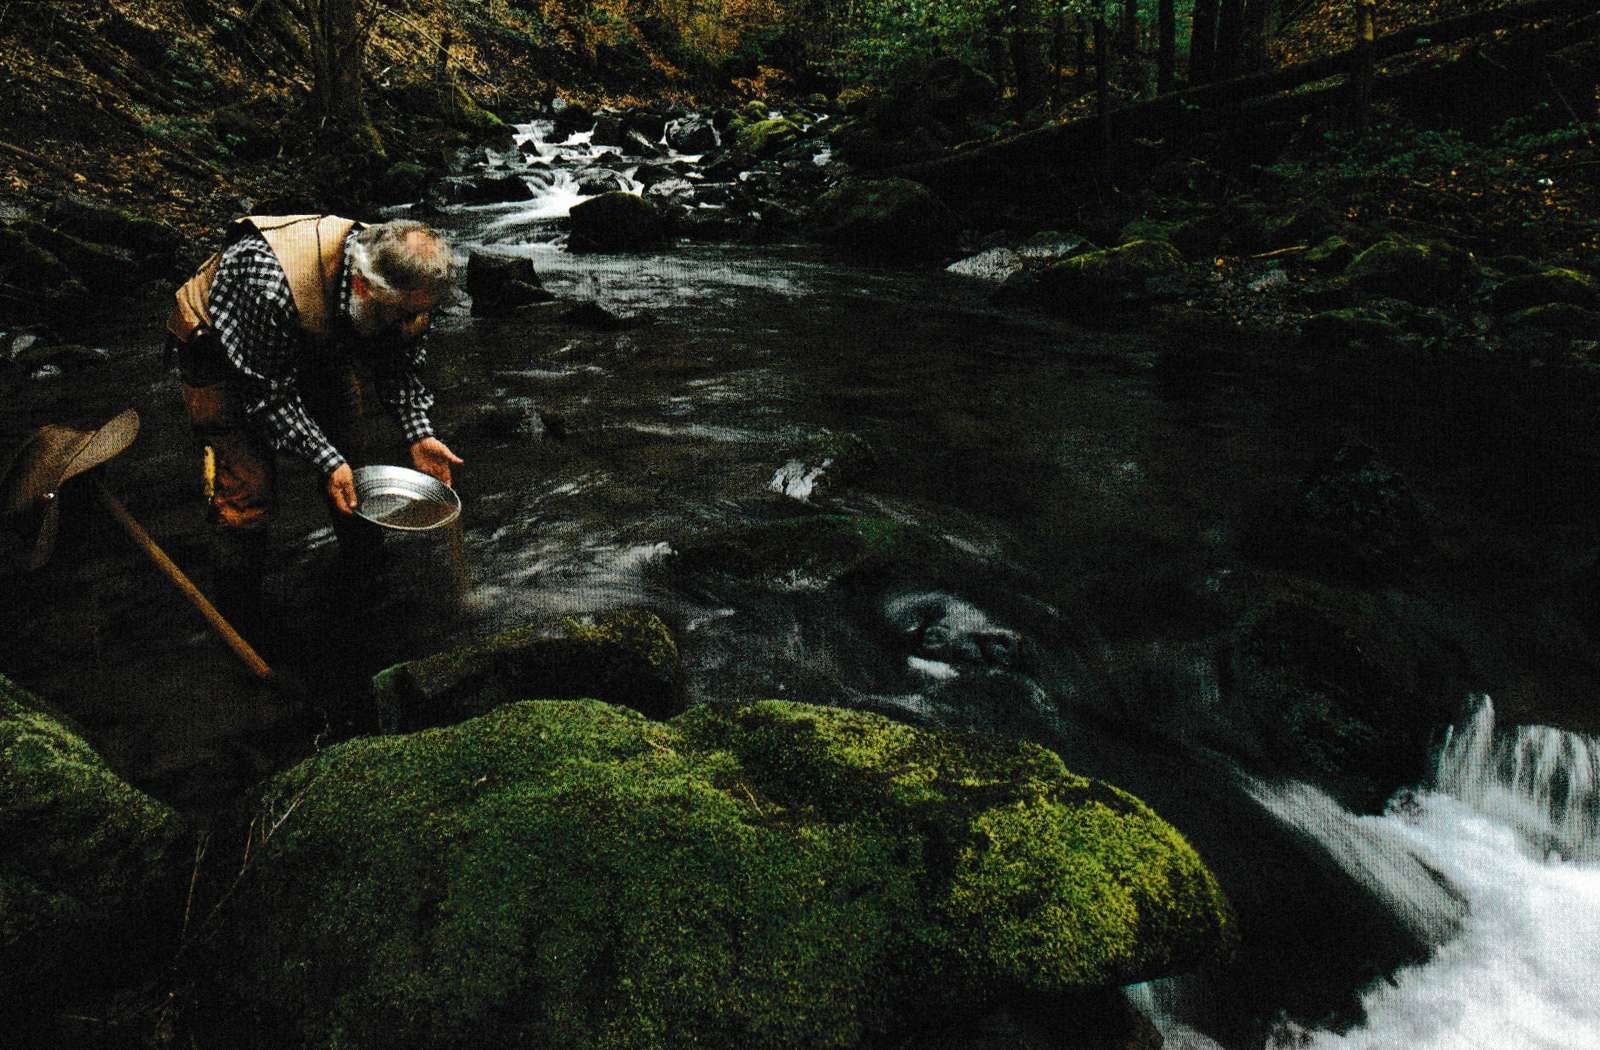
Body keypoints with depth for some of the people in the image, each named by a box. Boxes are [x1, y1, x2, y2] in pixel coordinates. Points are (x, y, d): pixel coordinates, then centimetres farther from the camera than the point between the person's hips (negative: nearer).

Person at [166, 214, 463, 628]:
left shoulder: (400, 279, -24)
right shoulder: (272, 287, -45)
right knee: (247, 485, -11)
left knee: (348, 452, 11)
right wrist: (326, 460, -34)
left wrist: (419, 434, -18)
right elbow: (267, 392, -32)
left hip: (314, 346, 6)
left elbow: (398, 362, -6)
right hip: (222, 351, -6)